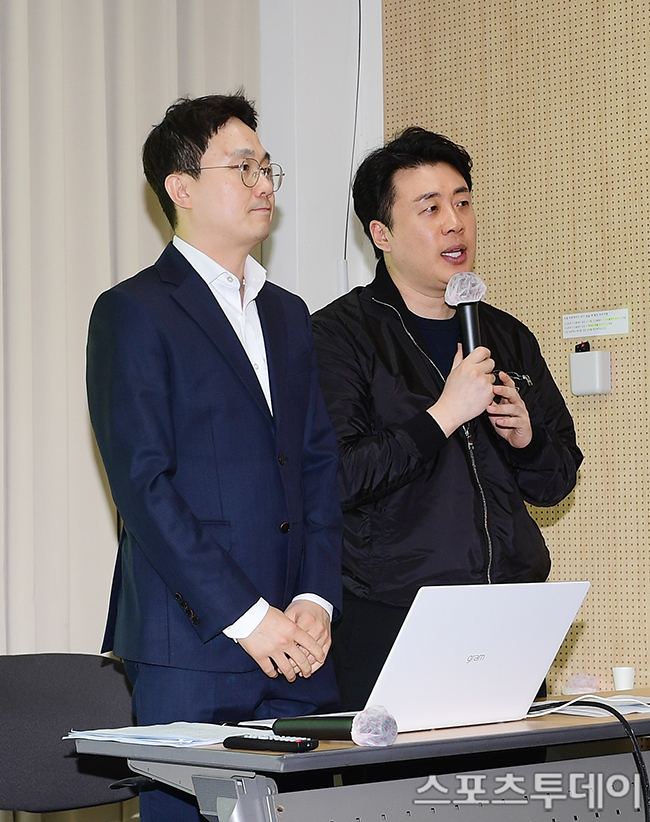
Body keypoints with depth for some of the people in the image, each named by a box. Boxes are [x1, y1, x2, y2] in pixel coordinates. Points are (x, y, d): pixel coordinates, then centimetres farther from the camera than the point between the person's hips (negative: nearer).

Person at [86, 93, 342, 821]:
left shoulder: (288, 315, 19)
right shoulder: (134, 312, -3)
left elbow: (320, 468, 15)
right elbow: (143, 485, -11)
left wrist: (316, 600, -1)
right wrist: (246, 618, -14)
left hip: (296, 650, 6)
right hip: (190, 653, -6)